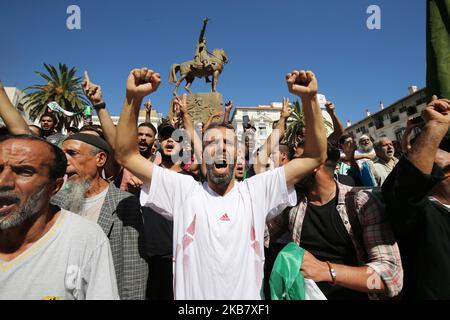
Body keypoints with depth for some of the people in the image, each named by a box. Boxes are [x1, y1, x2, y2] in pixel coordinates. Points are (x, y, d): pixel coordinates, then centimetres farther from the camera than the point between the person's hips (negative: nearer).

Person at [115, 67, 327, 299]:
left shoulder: (256, 191, -8)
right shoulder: (183, 190, -8)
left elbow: (315, 157, -11)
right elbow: (126, 156, -11)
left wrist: (309, 98, -23)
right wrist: (134, 97, -25)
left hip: (249, 296, 1)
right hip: (191, 295, 0)